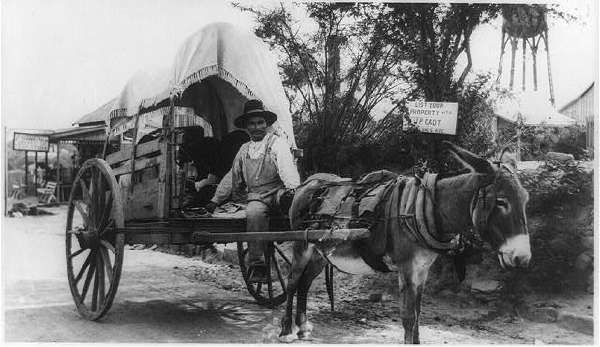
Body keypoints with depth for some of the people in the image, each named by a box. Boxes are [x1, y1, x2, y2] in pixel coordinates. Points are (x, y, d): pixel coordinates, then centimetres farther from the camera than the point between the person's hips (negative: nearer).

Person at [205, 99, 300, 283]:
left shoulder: (278, 143, 5)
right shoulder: (244, 149, 21)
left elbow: (287, 168, -12)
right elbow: (231, 178, 31)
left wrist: (292, 187, -32)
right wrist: (215, 200, 30)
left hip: (278, 193, -3)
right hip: (256, 198, 3)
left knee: (288, 199, -38)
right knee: (253, 214, -32)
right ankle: (257, 265, -29)